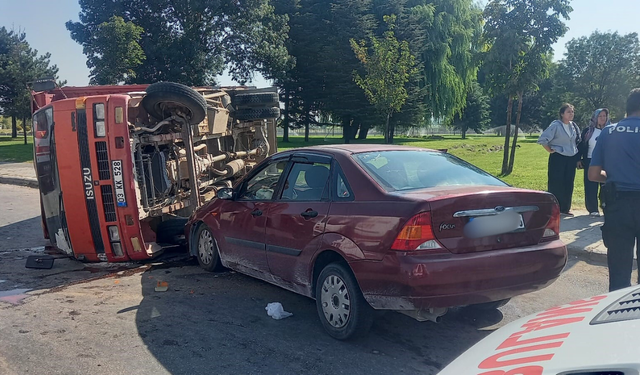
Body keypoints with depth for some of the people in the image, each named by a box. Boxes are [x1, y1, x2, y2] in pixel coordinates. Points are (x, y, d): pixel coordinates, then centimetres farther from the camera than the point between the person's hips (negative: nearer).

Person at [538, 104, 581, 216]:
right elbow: (542, 139, -15)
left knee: (568, 184, 8)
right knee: (556, 184, -3)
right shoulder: (556, 125, -11)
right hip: (558, 159, -6)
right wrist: (550, 151, -10)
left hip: (572, 159, 6)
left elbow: (577, 141, 20)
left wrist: (578, 158, 13)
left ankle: (565, 208, 18)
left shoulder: (574, 126, 9)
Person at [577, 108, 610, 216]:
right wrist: (579, 160, 0)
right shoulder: (588, 131, 6)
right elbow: (581, 146, 7)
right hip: (590, 162, 0)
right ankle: (593, 209, 8)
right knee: (591, 187, 1)